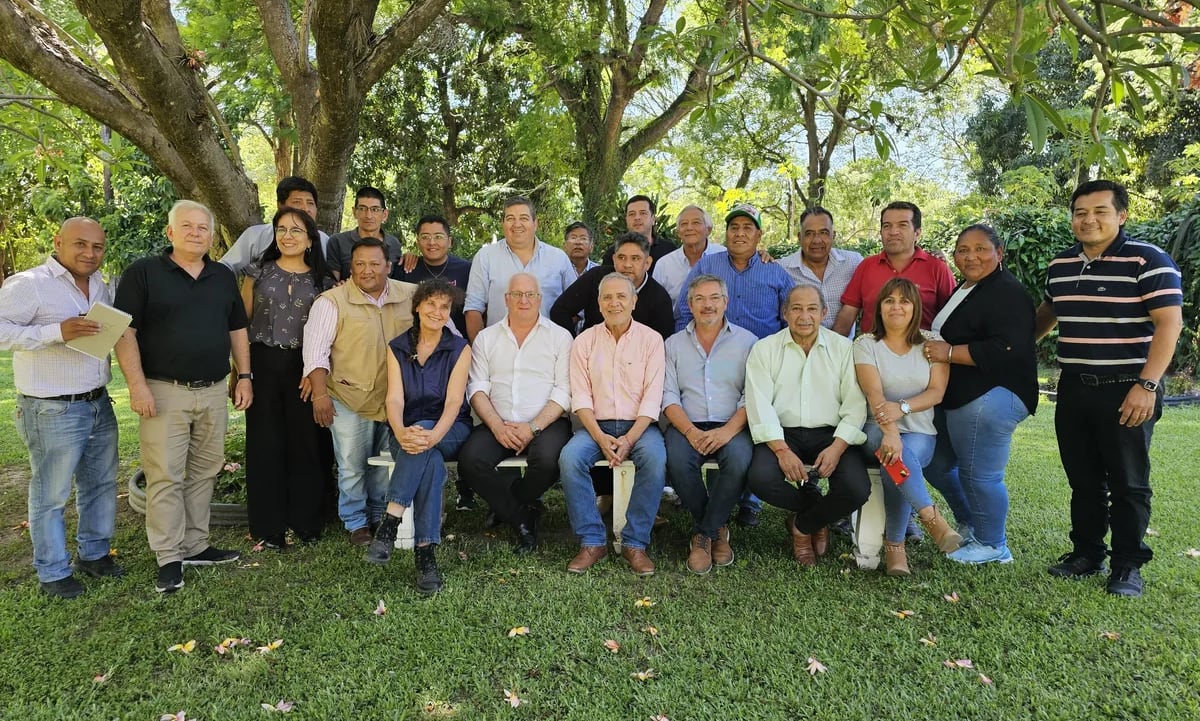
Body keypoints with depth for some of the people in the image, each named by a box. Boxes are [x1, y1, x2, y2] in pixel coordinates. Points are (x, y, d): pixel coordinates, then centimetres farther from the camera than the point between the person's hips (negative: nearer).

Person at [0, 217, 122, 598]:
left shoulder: (100, 286, 11)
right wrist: (58, 331, -28)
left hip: (99, 405, 7)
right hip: (52, 411, -7)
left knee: (101, 485, 17)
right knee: (51, 495, 5)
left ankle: (93, 553, 33)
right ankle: (52, 573, 19)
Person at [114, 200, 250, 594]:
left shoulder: (224, 277, 12)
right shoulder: (143, 273, -2)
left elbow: (237, 330, 16)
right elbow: (125, 330, -7)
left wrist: (244, 376, 9)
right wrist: (137, 384, -14)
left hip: (214, 391, 5)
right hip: (164, 392, -4)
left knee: (203, 473, 11)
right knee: (165, 477, -2)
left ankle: (195, 546, 22)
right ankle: (169, 558, 8)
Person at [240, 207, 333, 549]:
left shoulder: (322, 280, 6)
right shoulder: (259, 271, 5)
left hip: (304, 368, 1)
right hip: (263, 364, 0)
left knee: (304, 442, 5)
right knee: (265, 443, 3)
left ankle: (305, 520, 19)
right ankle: (268, 525, 14)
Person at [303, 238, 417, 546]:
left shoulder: (411, 295, 2)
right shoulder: (332, 301, -8)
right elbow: (316, 350, -10)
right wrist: (320, 394, -15)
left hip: (396, 399, 4)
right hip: (350, 399, -3)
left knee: (387, 466, 16)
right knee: (352, 467, 5)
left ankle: (381, 517, 34)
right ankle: (356, 523, 24)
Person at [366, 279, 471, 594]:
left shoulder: (459, 349, 0)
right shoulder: (397, 347, 6)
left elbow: (453, 401, -12)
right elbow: (394, 398, -7)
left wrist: (433, 435, -32)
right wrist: (401, 432, -30)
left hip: (450, 431, -1)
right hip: (407, 431, 1)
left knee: (426, 448, -37)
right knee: (430, 461, -34)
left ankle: (390, 521, -36)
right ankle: (425, 553, -35)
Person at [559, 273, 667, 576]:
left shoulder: (651, 339, 3)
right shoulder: (584, 341, 7)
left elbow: (652, 397, -4)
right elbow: (581, 396, 0)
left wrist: (629, 439, -17)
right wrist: (600, 437, -15)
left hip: (639, 425, -1)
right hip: (596, 425, 1)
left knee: (655, 460, -31)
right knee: (569, 458, -27)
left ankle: (635, 543, -16)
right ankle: (592, 542, -14)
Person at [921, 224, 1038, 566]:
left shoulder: (1007, 293, -14)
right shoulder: (964, 289, 17)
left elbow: (1007, 350, -25)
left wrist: (948, 353, -21)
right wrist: (933, 347, 15)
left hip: (989, 399, -11)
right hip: (954, 397, 11)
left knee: (978, 474, -2)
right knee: (936, 464, 18)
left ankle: (992, 546, 17)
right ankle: (969, 524, 37)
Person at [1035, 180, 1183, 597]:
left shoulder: (1148, 261, -9)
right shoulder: (1060, 265, 10)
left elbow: (1169, 323, -14)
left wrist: (1147, 385, -21)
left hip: (1127, 391, -5)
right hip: (1074, 390, 6)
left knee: (1128, 484, 4)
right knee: (1083, 480, 13)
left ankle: (1128, 566, 17)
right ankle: (1086, 554, 26)